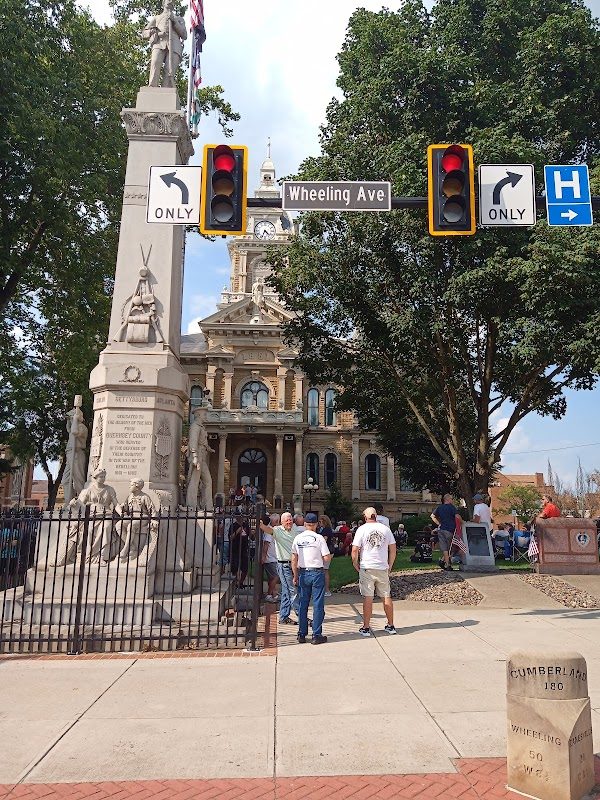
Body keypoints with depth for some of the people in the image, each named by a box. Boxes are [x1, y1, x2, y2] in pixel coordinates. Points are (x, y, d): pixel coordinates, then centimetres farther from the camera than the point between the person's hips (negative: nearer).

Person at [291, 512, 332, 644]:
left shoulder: (297, 538, 2)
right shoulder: (319, 538, -10)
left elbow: (294, 560, 6)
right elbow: (327, 558, -10)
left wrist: (295, 576, 14)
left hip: (303, 573, 4)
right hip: (317, 573, -4)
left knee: (303, 604, 12)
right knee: (318, 604, 4)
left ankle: (301, 634, 16)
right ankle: (317, 635, 6)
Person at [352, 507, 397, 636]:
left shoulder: (362, 529, -5)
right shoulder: (385, 529, 4)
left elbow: (355, 550, -9)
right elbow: (393, 549, 7)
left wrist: (355, 564, 5)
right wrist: (390, 565, 15)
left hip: (367, 568, -3)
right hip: (383, 568, 3)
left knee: (368, 598, 1)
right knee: (387, 597, 12)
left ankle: (366, 628, 5)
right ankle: (391, 626, 20)